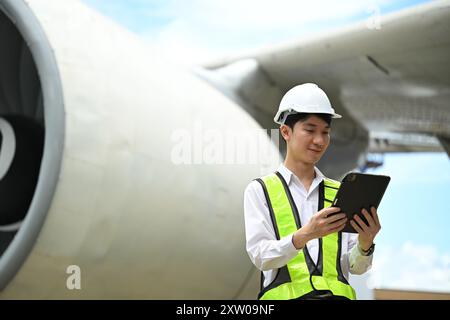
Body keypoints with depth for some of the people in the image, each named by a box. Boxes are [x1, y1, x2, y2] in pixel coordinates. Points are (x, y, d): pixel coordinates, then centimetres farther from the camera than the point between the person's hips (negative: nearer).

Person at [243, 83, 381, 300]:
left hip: (338, 293, 2)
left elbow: (356, 267, 12)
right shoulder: (260, 190, 9)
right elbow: (260, 256, -3)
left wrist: (365, 245, -9)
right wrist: (305, 235, -18)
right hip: (287, 294, -2)